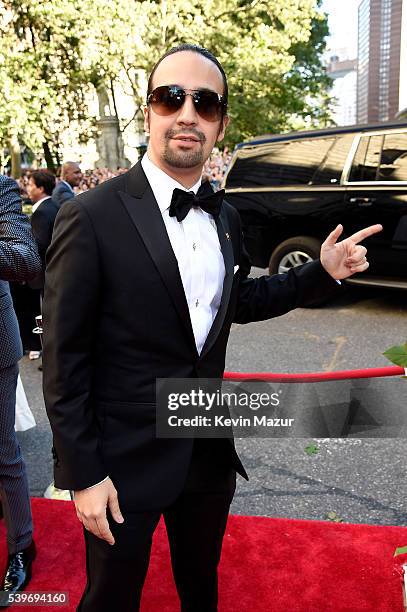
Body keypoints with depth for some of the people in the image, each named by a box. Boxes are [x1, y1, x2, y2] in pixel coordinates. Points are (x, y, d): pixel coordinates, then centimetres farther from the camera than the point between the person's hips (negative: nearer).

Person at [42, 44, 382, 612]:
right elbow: (64, 359, -15)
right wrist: (82, 475, -13)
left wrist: (323, 271, 5)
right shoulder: (92, 216, -18)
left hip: (210, 453, 5)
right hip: (125, 463, -5)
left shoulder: (226, 218, 1)